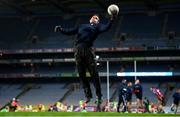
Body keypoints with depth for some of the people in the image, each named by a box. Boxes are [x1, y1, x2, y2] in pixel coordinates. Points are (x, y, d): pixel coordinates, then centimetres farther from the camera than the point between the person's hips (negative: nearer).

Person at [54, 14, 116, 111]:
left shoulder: (97, 27, 20)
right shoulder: (82, 26, 30)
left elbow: (106, 28, 1)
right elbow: (69, 32, 29)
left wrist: (111, 20, -13)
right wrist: (61, 29, 15)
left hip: (88, 49, -3)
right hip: (78, 49, 3)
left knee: (93, 73, -7)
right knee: (81, 74, 1)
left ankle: (99, 96, -1)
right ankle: (88, 95, 9)